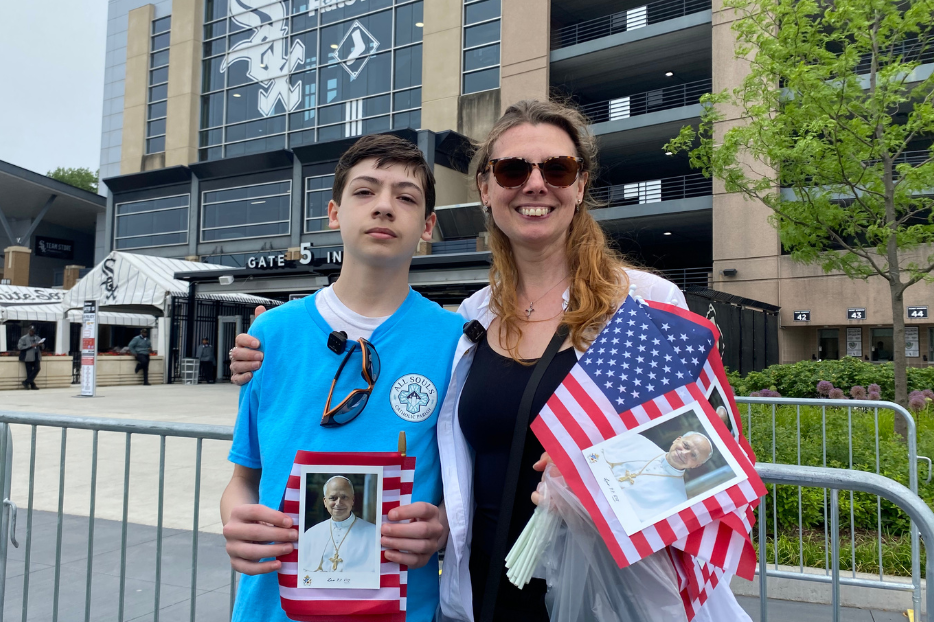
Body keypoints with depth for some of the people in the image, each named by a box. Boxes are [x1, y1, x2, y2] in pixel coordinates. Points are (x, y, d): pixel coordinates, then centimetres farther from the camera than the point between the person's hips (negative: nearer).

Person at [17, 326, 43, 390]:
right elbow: (20, 347, -10)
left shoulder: (37, 337, 16)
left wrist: (40, 345, -2)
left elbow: (42, 347, 23)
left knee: (37, 368, -9)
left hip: (36, 357, 4)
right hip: (28, 357, -4)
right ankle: (32, 385, 3)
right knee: (29, 371, -3)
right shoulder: (23, 338, 1)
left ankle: (26, 382, 2)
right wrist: (31, 346, -17)